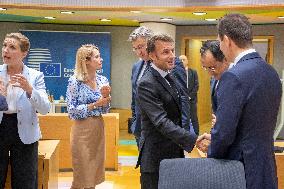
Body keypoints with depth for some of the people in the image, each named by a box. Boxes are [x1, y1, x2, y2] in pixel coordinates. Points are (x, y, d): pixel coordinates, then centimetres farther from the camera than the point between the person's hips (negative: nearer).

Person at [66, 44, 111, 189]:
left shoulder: (102, 80, 5)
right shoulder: (75, 82, -12)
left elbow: (105, 110, 9)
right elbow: (72, 111, -14)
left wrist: (105, 96, -10)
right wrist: (96, 104, -17)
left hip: (99, 128, 6)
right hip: (83, 130, -6)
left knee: (94, 174, 14)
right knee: (83, 176, 2)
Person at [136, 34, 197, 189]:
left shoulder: (170, 78, 11)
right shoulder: (146, 84, -19)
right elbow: (161, 122, -27)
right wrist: (193, 140, -34)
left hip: (174, 153, 8)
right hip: (156, 157, -8)